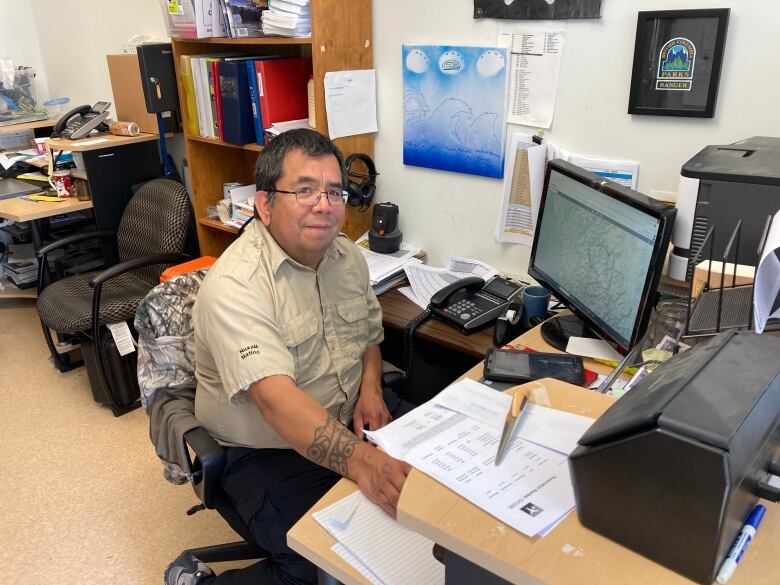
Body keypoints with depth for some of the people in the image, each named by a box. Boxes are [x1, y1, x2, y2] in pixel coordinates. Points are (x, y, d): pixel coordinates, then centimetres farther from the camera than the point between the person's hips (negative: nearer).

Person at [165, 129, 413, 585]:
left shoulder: (347, 255, 1)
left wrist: (371, 387, -6)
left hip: (352, 419, 7)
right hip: (269, 450, -6)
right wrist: (361, 460, -48)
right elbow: (276, 397, -35)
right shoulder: (235, 285, -23)